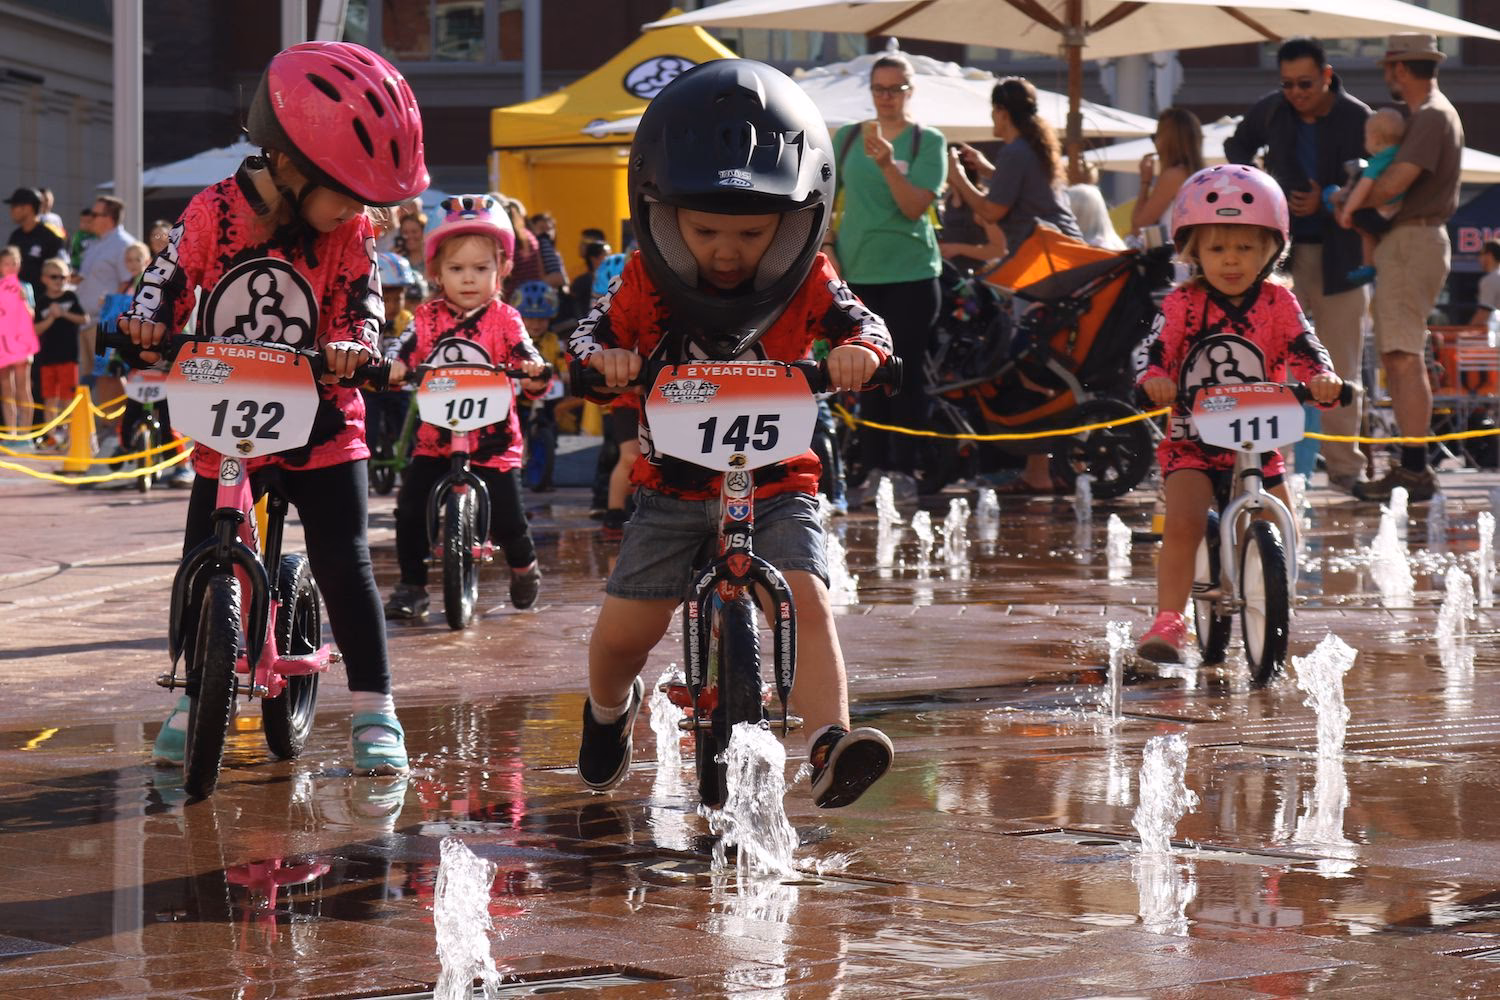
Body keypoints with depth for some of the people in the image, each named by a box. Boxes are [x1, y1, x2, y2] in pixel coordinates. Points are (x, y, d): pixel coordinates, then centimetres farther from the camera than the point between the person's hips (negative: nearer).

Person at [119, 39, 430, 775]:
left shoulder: (350, 233, -7)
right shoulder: (214, 214, -9)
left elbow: (360, 310, -9)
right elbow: (169, 283, 1)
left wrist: (349, 347, -31)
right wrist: (147, 324, -19)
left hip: (321, 425, -1)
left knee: (344, 563, -8)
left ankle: (374, 711, 0)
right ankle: (195, 695, 23)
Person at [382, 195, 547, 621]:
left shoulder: (503, 319, -2)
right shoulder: (427, 318, 3)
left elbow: (526, 358, -13)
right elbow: (404, 355, -6)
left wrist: (534, 372, -36)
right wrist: (390, 371, -28)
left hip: (493, 440, -2)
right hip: (435, 438, 2)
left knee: (507, 518, 0)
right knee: (410, 511, -8)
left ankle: (524, 566, 31)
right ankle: (410, 586, 8)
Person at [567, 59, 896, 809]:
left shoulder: (807, 284, -6)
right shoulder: (647, 285, -5)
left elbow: (863, 323, -8)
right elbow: (591, 332, -3)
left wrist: (860, 348, -32)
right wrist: (601, 355, -27)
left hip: (775, 482, -1)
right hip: (674, 485, 1)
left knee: (807, 599, -24)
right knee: (626, 626, -1)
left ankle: (829, 747, -33)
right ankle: (609, 709, 33)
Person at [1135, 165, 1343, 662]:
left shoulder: (1278, 304, 1)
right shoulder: (1182, 304, -1)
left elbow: (1304, 349, -10)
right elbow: (1158, 352, -10)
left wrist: (1322, 378, -33)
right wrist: (1154, 379, -34)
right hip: (1192, 445, -2)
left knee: (1284, 541, -2)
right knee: (1182, 523, -24)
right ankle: (1168, 620, -21)